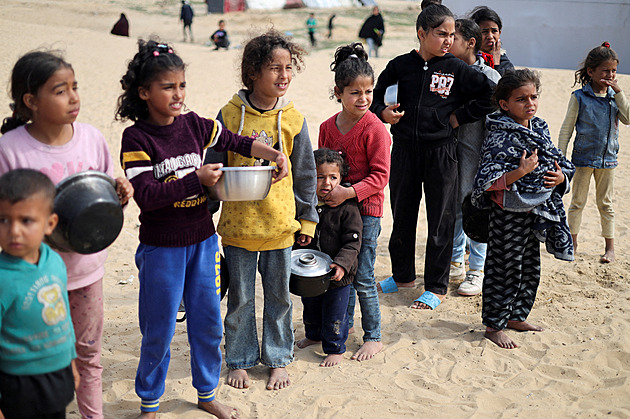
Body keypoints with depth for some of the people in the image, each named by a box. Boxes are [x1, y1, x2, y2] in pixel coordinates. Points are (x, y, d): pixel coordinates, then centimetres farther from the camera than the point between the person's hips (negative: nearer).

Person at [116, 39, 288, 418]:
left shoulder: (193, 125, 1)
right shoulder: (137, 138, -13)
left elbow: (238, 142, 14)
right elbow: (146, 195, -22)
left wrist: (273, 154, -1)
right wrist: (197, 178, -24)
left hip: (203, 241, 5)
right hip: (161, 248, -4)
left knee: (208, 323, 14)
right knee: (159, 330, 8)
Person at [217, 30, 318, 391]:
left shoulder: (293, 119, -2)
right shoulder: (230, 115, -5)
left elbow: (305, 172, 5)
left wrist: (307, 218, 7)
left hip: (280, 223, 1)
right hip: (237, 223, -1)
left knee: (279, 295, 13)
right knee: (240, 297, 11)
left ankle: (278, 360, 29)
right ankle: (240, 361, 28)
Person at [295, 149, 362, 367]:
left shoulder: (347, 208, -15)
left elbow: (352, 242, -17)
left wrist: (342, 263, -29)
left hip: (337, 275, -5)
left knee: (334, 313, 6)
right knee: (310, 307, 25)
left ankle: (335, 348, 25)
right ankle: (314, 335, 50)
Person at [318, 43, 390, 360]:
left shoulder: (375, 129, -14)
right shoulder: (328, 127, 4)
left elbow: (380, 176, -15)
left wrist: (349, 192, -23)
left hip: (365, 208, -6)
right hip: (335, 206, 6)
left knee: (362, 277, -1)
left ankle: (373, 337, 13)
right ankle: (344, 322, 35)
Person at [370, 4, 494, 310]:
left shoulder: (456, 69, -3)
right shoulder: (400, 66, 1)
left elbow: (491, 94, -2)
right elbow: (376, 95, 13)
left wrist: (459, 117, -4)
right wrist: (383, 112, -7)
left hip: (441, 152, -2)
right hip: (404, 150, 2)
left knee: (440, 220, 3)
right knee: (402, 215, 14)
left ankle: (436, 287, 16)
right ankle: (403, 275, 33)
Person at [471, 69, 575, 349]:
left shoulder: (540, 130, 8)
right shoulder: (500, 137, -17)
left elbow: (560, 163, 16)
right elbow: (488, 181, -23)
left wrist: (561, 176, -6)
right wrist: (521, 172, -29)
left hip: (536, 212, 8)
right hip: (508, 213, -8)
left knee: (530, 268, 18)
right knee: (504, 270, 1)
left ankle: (516, 316, 35)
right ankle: (493, 325, 14)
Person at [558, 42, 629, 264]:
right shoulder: (580, 97, -8)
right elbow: (566, 129, -5)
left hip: (607, 158, 3)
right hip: (584, 157, -3)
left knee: (605, 203, 11)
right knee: (577, 202, 7)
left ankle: (610, 247, 18)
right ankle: (572, 242, 19)